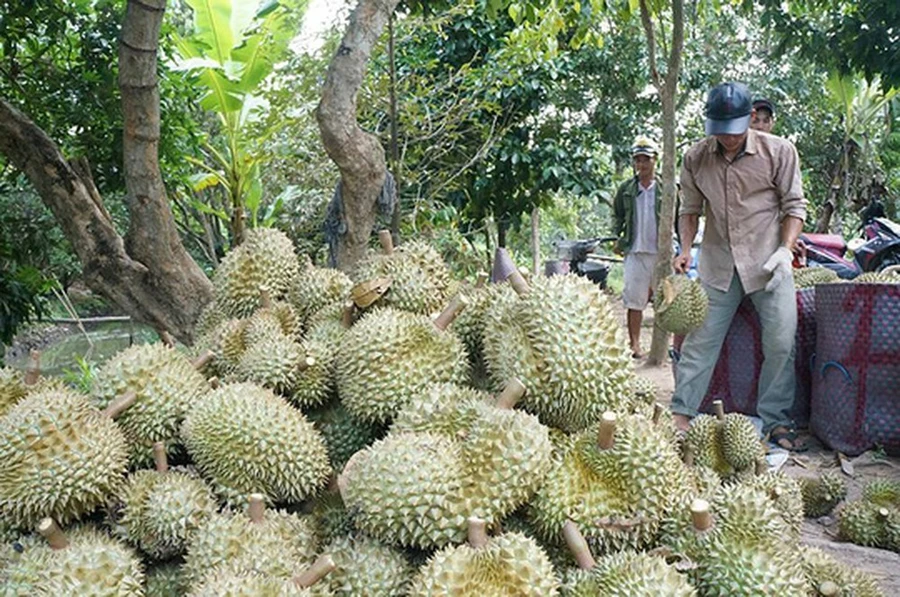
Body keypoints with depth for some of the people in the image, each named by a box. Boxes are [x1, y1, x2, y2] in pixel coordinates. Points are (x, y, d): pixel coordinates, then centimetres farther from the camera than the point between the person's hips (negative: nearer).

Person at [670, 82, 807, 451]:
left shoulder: (779, 151, -5)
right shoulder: (695, 158, 1)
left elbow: (794, 206, -1)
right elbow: (690, 209, 11)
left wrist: (785, 249, -14)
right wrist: (685, 250, -2)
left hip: (768, 264, -1)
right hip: (718, 264, 2)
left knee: (781, 344, -2)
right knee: (699, 339, 1)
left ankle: (775, 422, 11)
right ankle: (681, 414, 9)